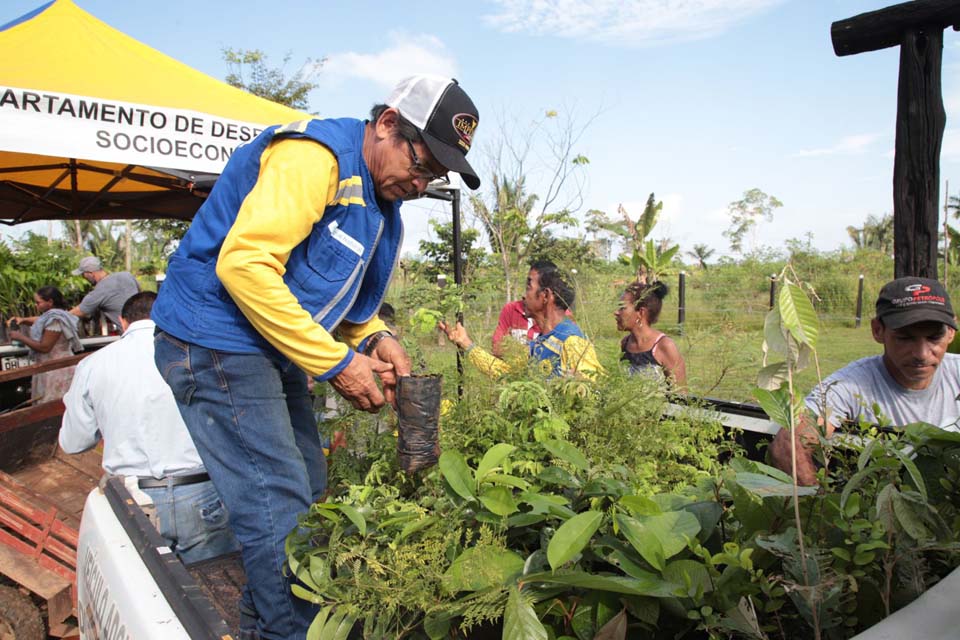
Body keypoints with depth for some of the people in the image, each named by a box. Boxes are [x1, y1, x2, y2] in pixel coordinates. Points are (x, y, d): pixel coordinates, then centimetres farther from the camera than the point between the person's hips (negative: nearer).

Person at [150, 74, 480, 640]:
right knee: (280, 508, -9)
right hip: (217, 339, -10)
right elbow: (243, 264, -28)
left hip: (273, 353, 10)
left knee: (307, 490, 14)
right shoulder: (313, 155, -19)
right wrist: (337, 362, -23)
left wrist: (375, 337, -2)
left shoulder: (380, 200, 12)